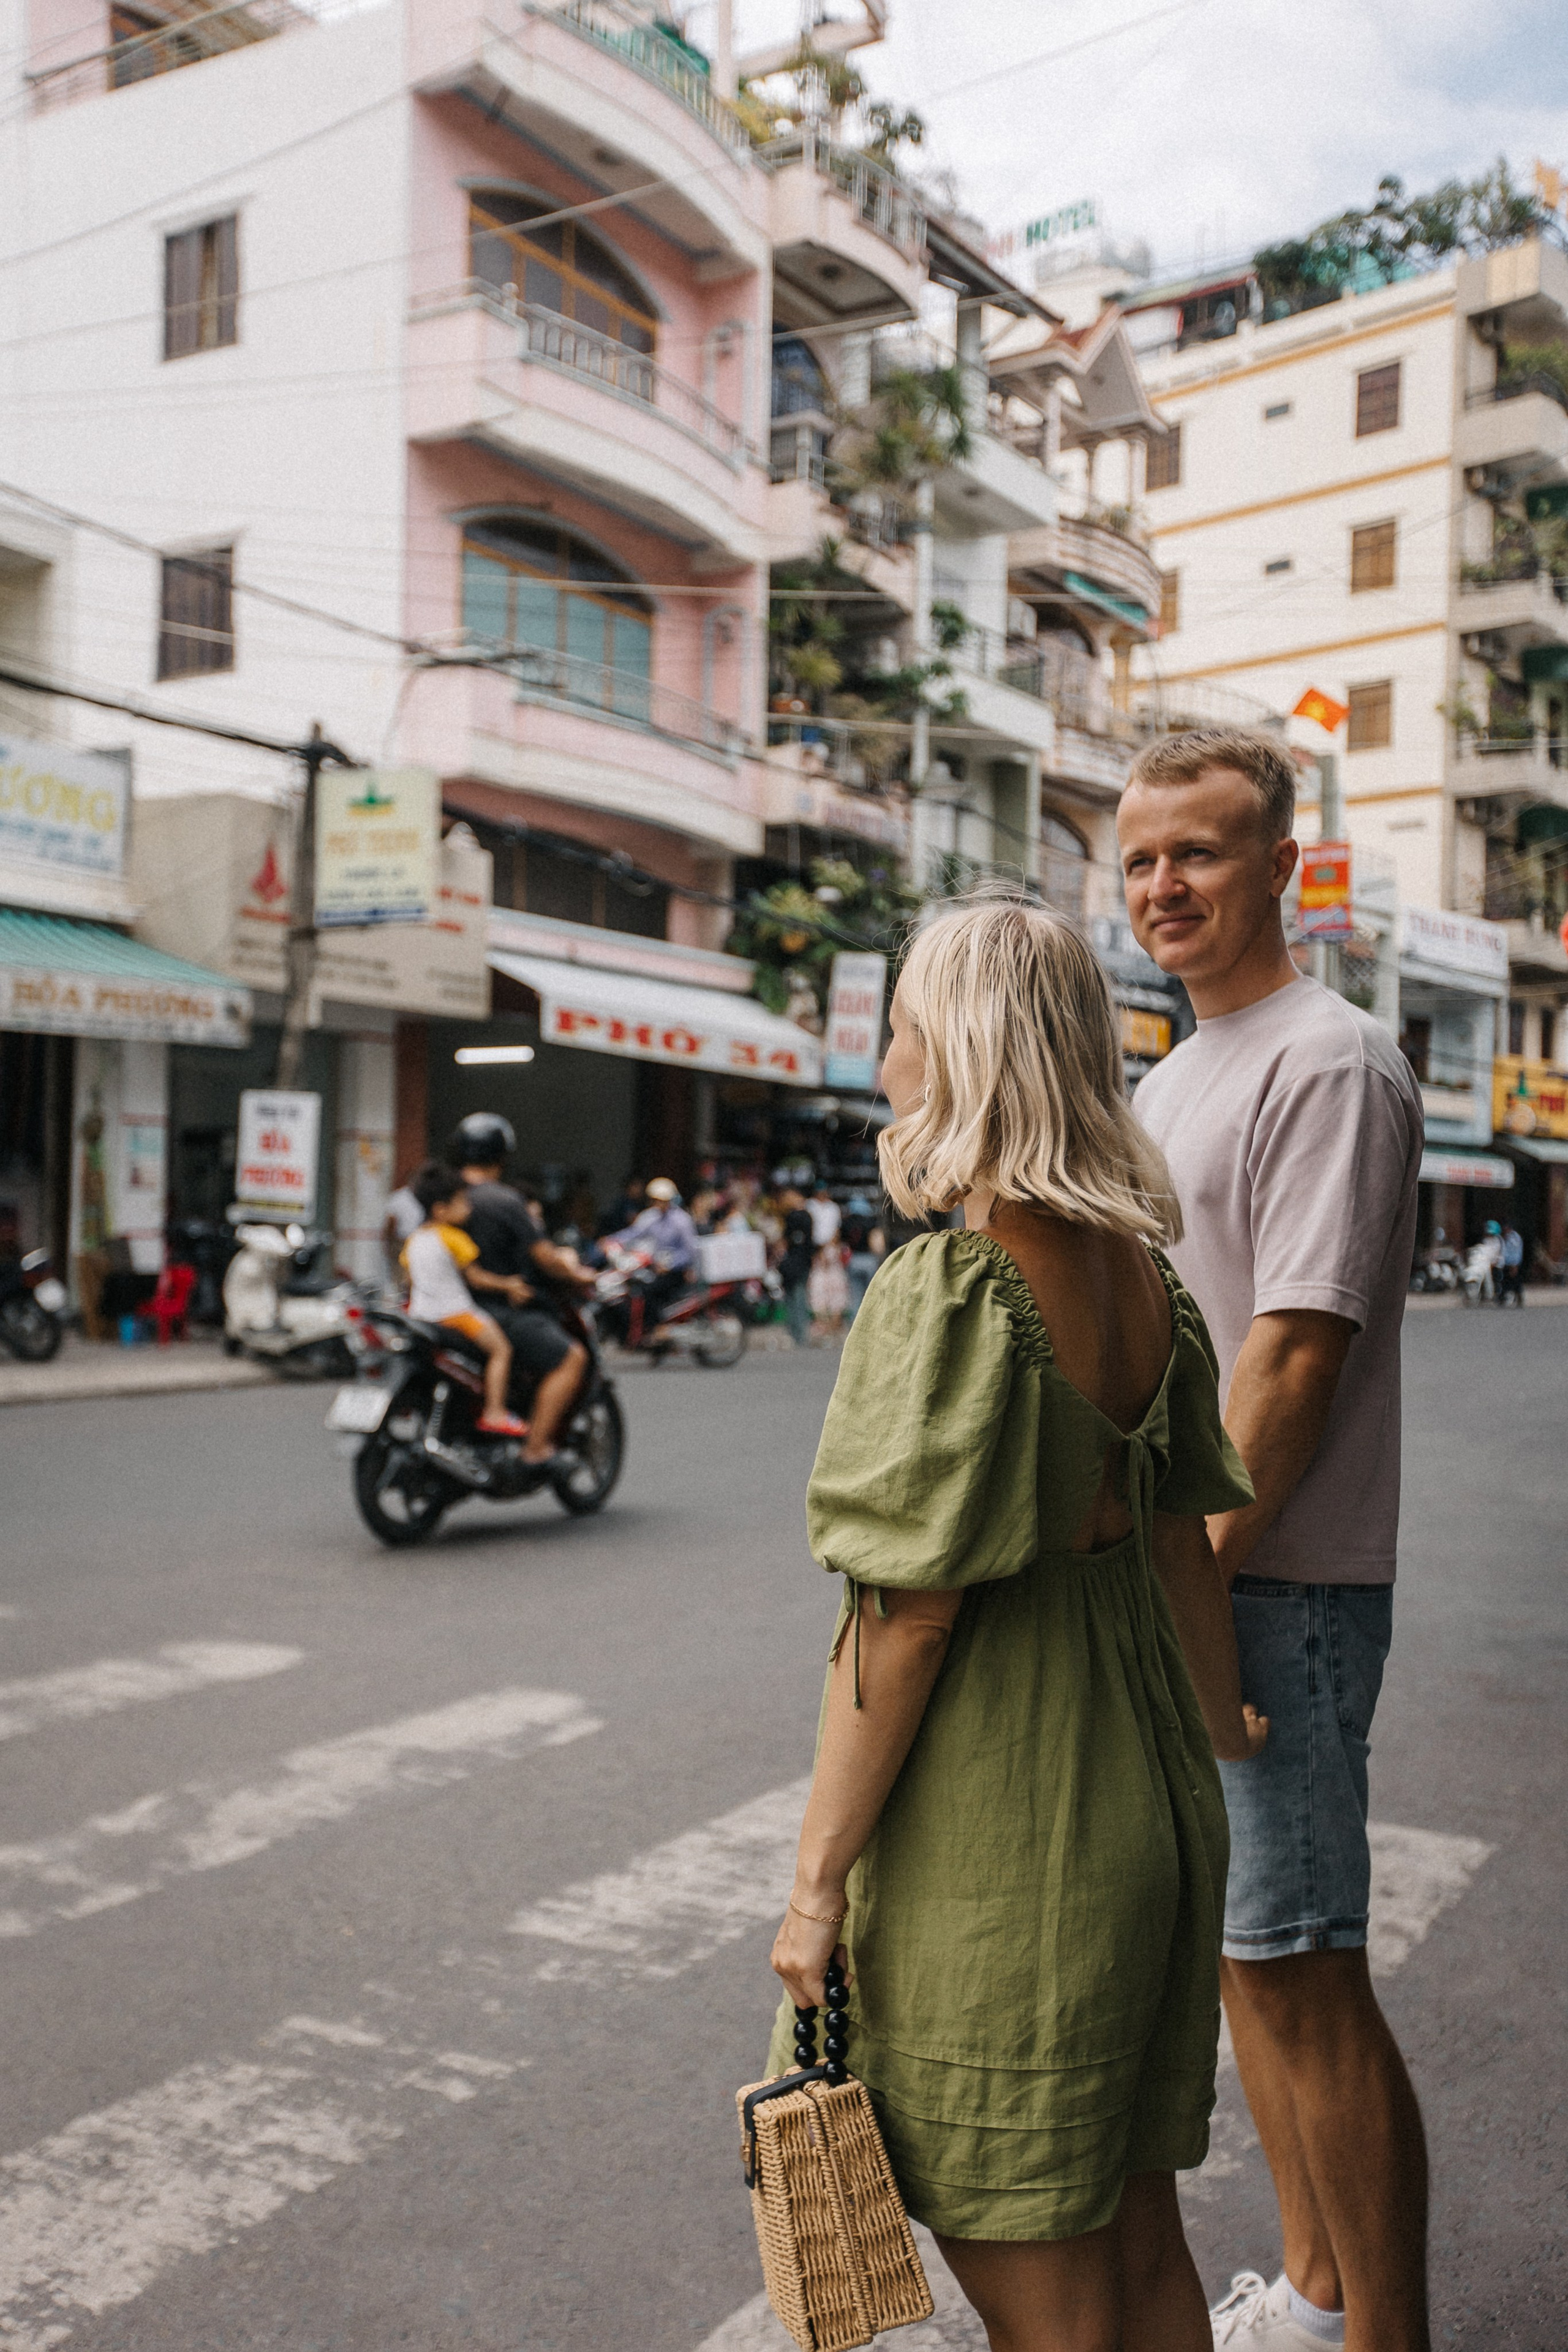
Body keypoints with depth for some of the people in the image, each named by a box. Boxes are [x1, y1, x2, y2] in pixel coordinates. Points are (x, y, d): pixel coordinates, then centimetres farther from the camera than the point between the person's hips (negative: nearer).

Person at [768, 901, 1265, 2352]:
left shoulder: (955, 1286, -22)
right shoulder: (1142, 1267, 2)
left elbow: (906, 1621, -21)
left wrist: (820, 1877, -12)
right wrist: (1221, 1726, 26)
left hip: (997, 1848, -8)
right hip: (1150, 1813, 8)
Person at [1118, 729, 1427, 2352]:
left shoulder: (1327, 1062, -13)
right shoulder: (1168, 1083, 16)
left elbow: (1297, 1351, -20)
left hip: (1278, 1588, -9)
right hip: (1179, 1576, 9)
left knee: (1299, 1968, -2)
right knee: (1238, 1946, 17)